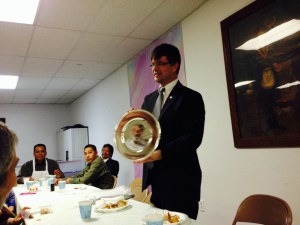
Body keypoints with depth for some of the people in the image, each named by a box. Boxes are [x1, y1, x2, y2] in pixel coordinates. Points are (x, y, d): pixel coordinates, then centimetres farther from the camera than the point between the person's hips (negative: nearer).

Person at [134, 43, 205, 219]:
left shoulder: (191, 97, -6)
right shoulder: (149, 99, 14)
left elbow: (193, 138, -15)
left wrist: (161, 153, -23)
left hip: (180, 180, -6)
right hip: (154, 177, 6)